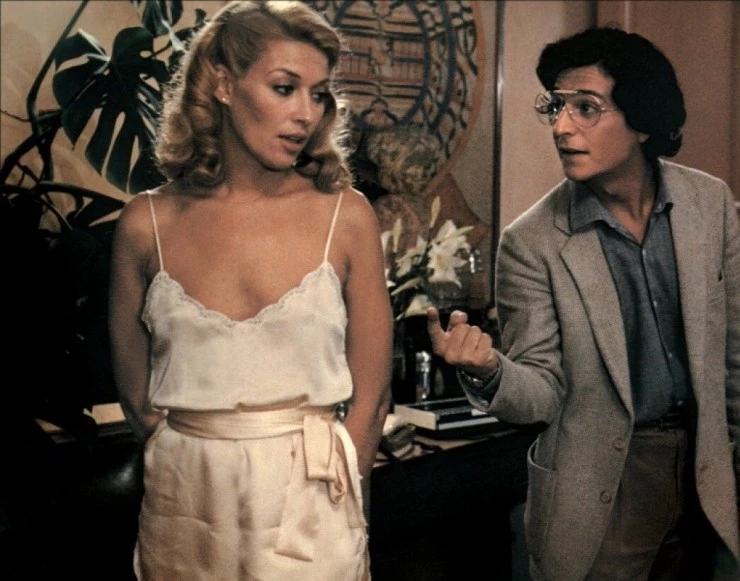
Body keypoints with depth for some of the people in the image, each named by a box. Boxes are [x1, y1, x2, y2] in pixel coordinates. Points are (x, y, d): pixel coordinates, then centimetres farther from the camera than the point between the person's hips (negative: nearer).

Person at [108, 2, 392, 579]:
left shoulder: (348, 217, -7)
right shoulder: (146, 224, -4)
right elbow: (136, 393, 3)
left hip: (311, 507, -1)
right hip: (186, 508, 1)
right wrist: (203, 478, 2)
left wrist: (347, 518, 0)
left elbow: (372, 392, -3)